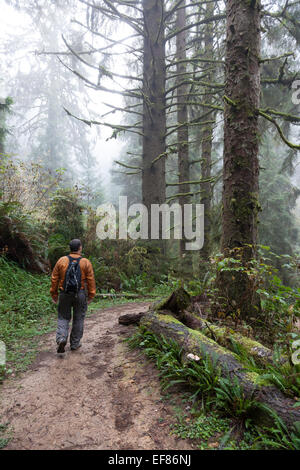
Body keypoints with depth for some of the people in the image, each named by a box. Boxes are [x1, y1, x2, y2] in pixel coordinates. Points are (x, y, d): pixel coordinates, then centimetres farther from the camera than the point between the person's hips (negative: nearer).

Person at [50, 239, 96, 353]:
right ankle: (75, 344, 20)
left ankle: (61, 339, -6)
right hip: (80, 295, -1)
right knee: (78, 319, 12)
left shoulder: (61, 261, -1)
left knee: (63, 318, 13)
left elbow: (54, 279, 1)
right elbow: (91, 280, -6)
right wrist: (91, 296, 2)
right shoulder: (86, 263, -5)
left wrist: (54, 294, 10)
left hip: (64, 294, 1)